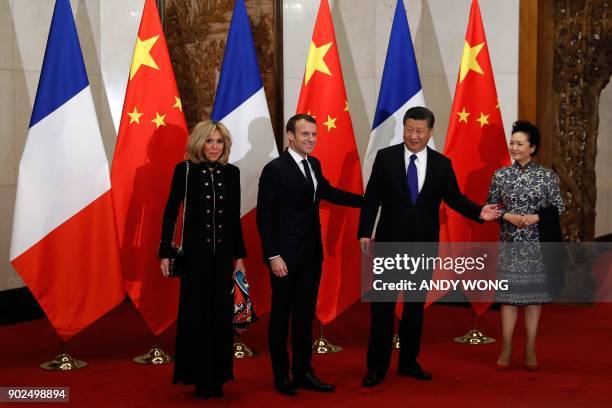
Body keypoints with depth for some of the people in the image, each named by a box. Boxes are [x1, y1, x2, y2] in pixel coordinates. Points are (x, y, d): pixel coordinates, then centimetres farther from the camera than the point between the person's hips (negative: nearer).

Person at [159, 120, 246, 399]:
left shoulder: (231, 172, 5)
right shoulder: (185, 170, -4)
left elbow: (234, 218, 10)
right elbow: (171, 212, -3)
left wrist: (240, 256, 9)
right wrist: (165, 253, -6)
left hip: (223, 253, 3)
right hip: (195, 253, -3)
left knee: (221, 315, 6)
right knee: (196, 315, 3)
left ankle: (217, 377, 18)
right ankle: (199, 378, 14)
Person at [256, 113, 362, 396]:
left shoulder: (313, 164, 8)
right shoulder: (274, 169, -14)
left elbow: (328, 193, 24)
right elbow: (264, 216, -14)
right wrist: (273, 256, -19)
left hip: (312, 254, 7)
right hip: (286, 257, -7)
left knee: (305, 314, 13)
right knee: (281, 315, 6)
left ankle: (303, 372, 23)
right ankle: (281, 376, 18)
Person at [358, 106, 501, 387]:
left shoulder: (442, 163, 2)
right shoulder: (386, 157, -4)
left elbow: (454, 198, 4)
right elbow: (372, 198, -3)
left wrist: (479, 212, -12)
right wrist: (365, 233, -8)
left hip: (424, 245, 2)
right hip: (390, 242, -2)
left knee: (416, 304, 12)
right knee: (383, 304, 1)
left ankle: (409, 362, 25)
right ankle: (377, 366, 11)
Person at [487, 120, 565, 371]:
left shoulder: (546, 175, -2)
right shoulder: (500, 175, 1)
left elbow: (558, 207, 1)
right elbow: (490, 208, 5)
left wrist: (536, 217, -15)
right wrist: (508, 216, -13)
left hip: (537, 243, 0)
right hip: (509, 243, 0)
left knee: (534, 292, 5)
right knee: (508, 293, 2)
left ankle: (530, 350, 15)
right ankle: (506, 349, 10)